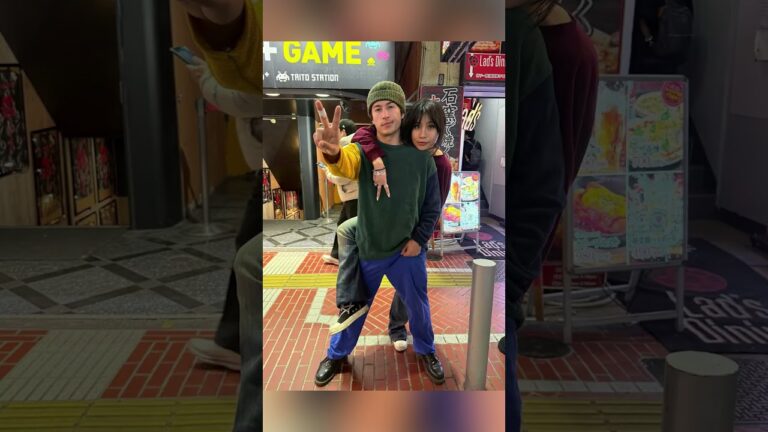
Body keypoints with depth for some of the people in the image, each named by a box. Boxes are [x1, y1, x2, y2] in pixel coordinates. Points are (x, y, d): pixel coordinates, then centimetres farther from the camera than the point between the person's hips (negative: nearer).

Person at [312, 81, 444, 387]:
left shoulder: (421, 155, -6)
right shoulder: (364, 149, -12)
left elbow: (432, 204, 4)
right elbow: (346, 165, -38)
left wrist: (420, 238, -6)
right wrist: (332, 153, -61)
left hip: (407, 249, 1)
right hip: (368, 249, -1)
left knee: (418, 305, 16)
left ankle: (426, 351, 42)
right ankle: (337, 355, 36)